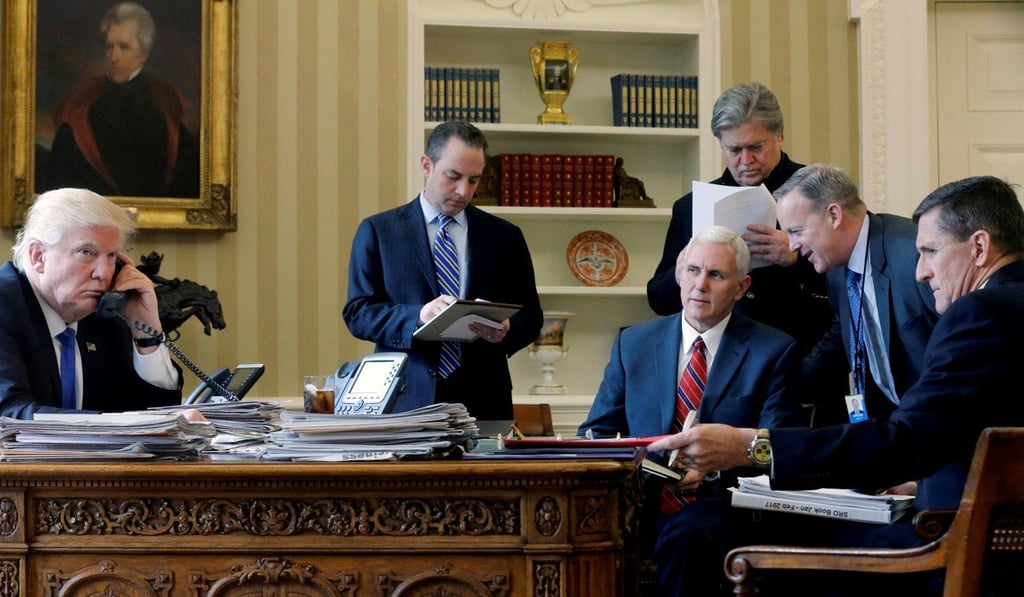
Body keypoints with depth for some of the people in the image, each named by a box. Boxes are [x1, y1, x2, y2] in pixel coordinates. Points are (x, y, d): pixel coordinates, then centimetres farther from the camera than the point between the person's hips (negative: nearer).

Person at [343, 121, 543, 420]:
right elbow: (356, 313, 0)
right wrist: (416, 317, -18)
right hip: (404, 401, -2)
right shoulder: (377, 231, 5)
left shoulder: (505, 236, 10)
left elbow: (531, 317, 11)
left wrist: (506, 331, -13)